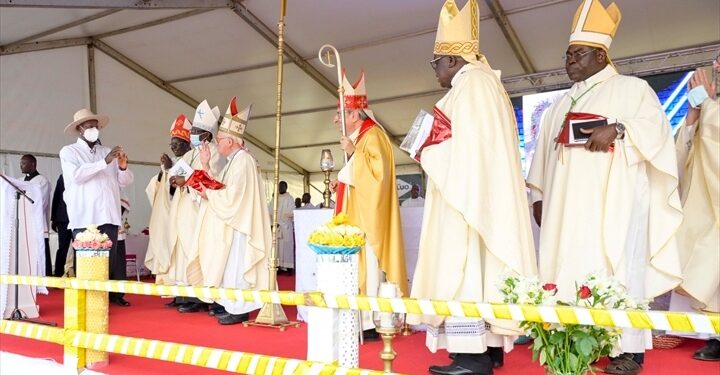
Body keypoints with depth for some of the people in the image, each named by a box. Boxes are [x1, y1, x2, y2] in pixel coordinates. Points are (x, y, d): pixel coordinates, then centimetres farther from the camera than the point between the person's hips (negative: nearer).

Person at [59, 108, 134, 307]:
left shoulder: (108, 152, 16)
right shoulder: (69, 151, 7)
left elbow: (126, 181, 15)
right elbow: (76, 175, -12)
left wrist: (123, 167, -7)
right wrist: (104, 162, -17)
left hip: (108, 214, 3)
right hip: (84, 216, -3)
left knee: (110, 257, -2)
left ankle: (112, 294, 5)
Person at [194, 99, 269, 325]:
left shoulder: (243, 161, -17)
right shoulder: (234, 160, 15)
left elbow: (232, 196, -23)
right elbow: (219, 188, 16)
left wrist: (208, 193, -12)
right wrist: (205, 165, 10)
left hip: (238, 225, -10)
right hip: (230, 224, 10)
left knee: (235, 266, -5)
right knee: (229, 266, 13)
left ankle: (239, 311, 2)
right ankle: (232, 306, 21)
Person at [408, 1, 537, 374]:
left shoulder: (469, 85, -9)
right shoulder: (485, 82, 21)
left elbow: (465, 147, -19)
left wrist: (426, 151, -5)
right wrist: (434, 149, 16)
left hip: (465, 194, -11)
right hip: (482, 194, 11)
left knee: (463, 264, -11)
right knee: (480, 263, 9)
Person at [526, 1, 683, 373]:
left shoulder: (632, 88, 7)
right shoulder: (560, 106, 23)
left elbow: (656, 125, -7)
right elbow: (544, 153, 19)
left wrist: (617, 129, -23)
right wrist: (539, 196, 11)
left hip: (614, 198, -5)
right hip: (568, 202, 6)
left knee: (616, 267, -9)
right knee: (571, 267, -1)